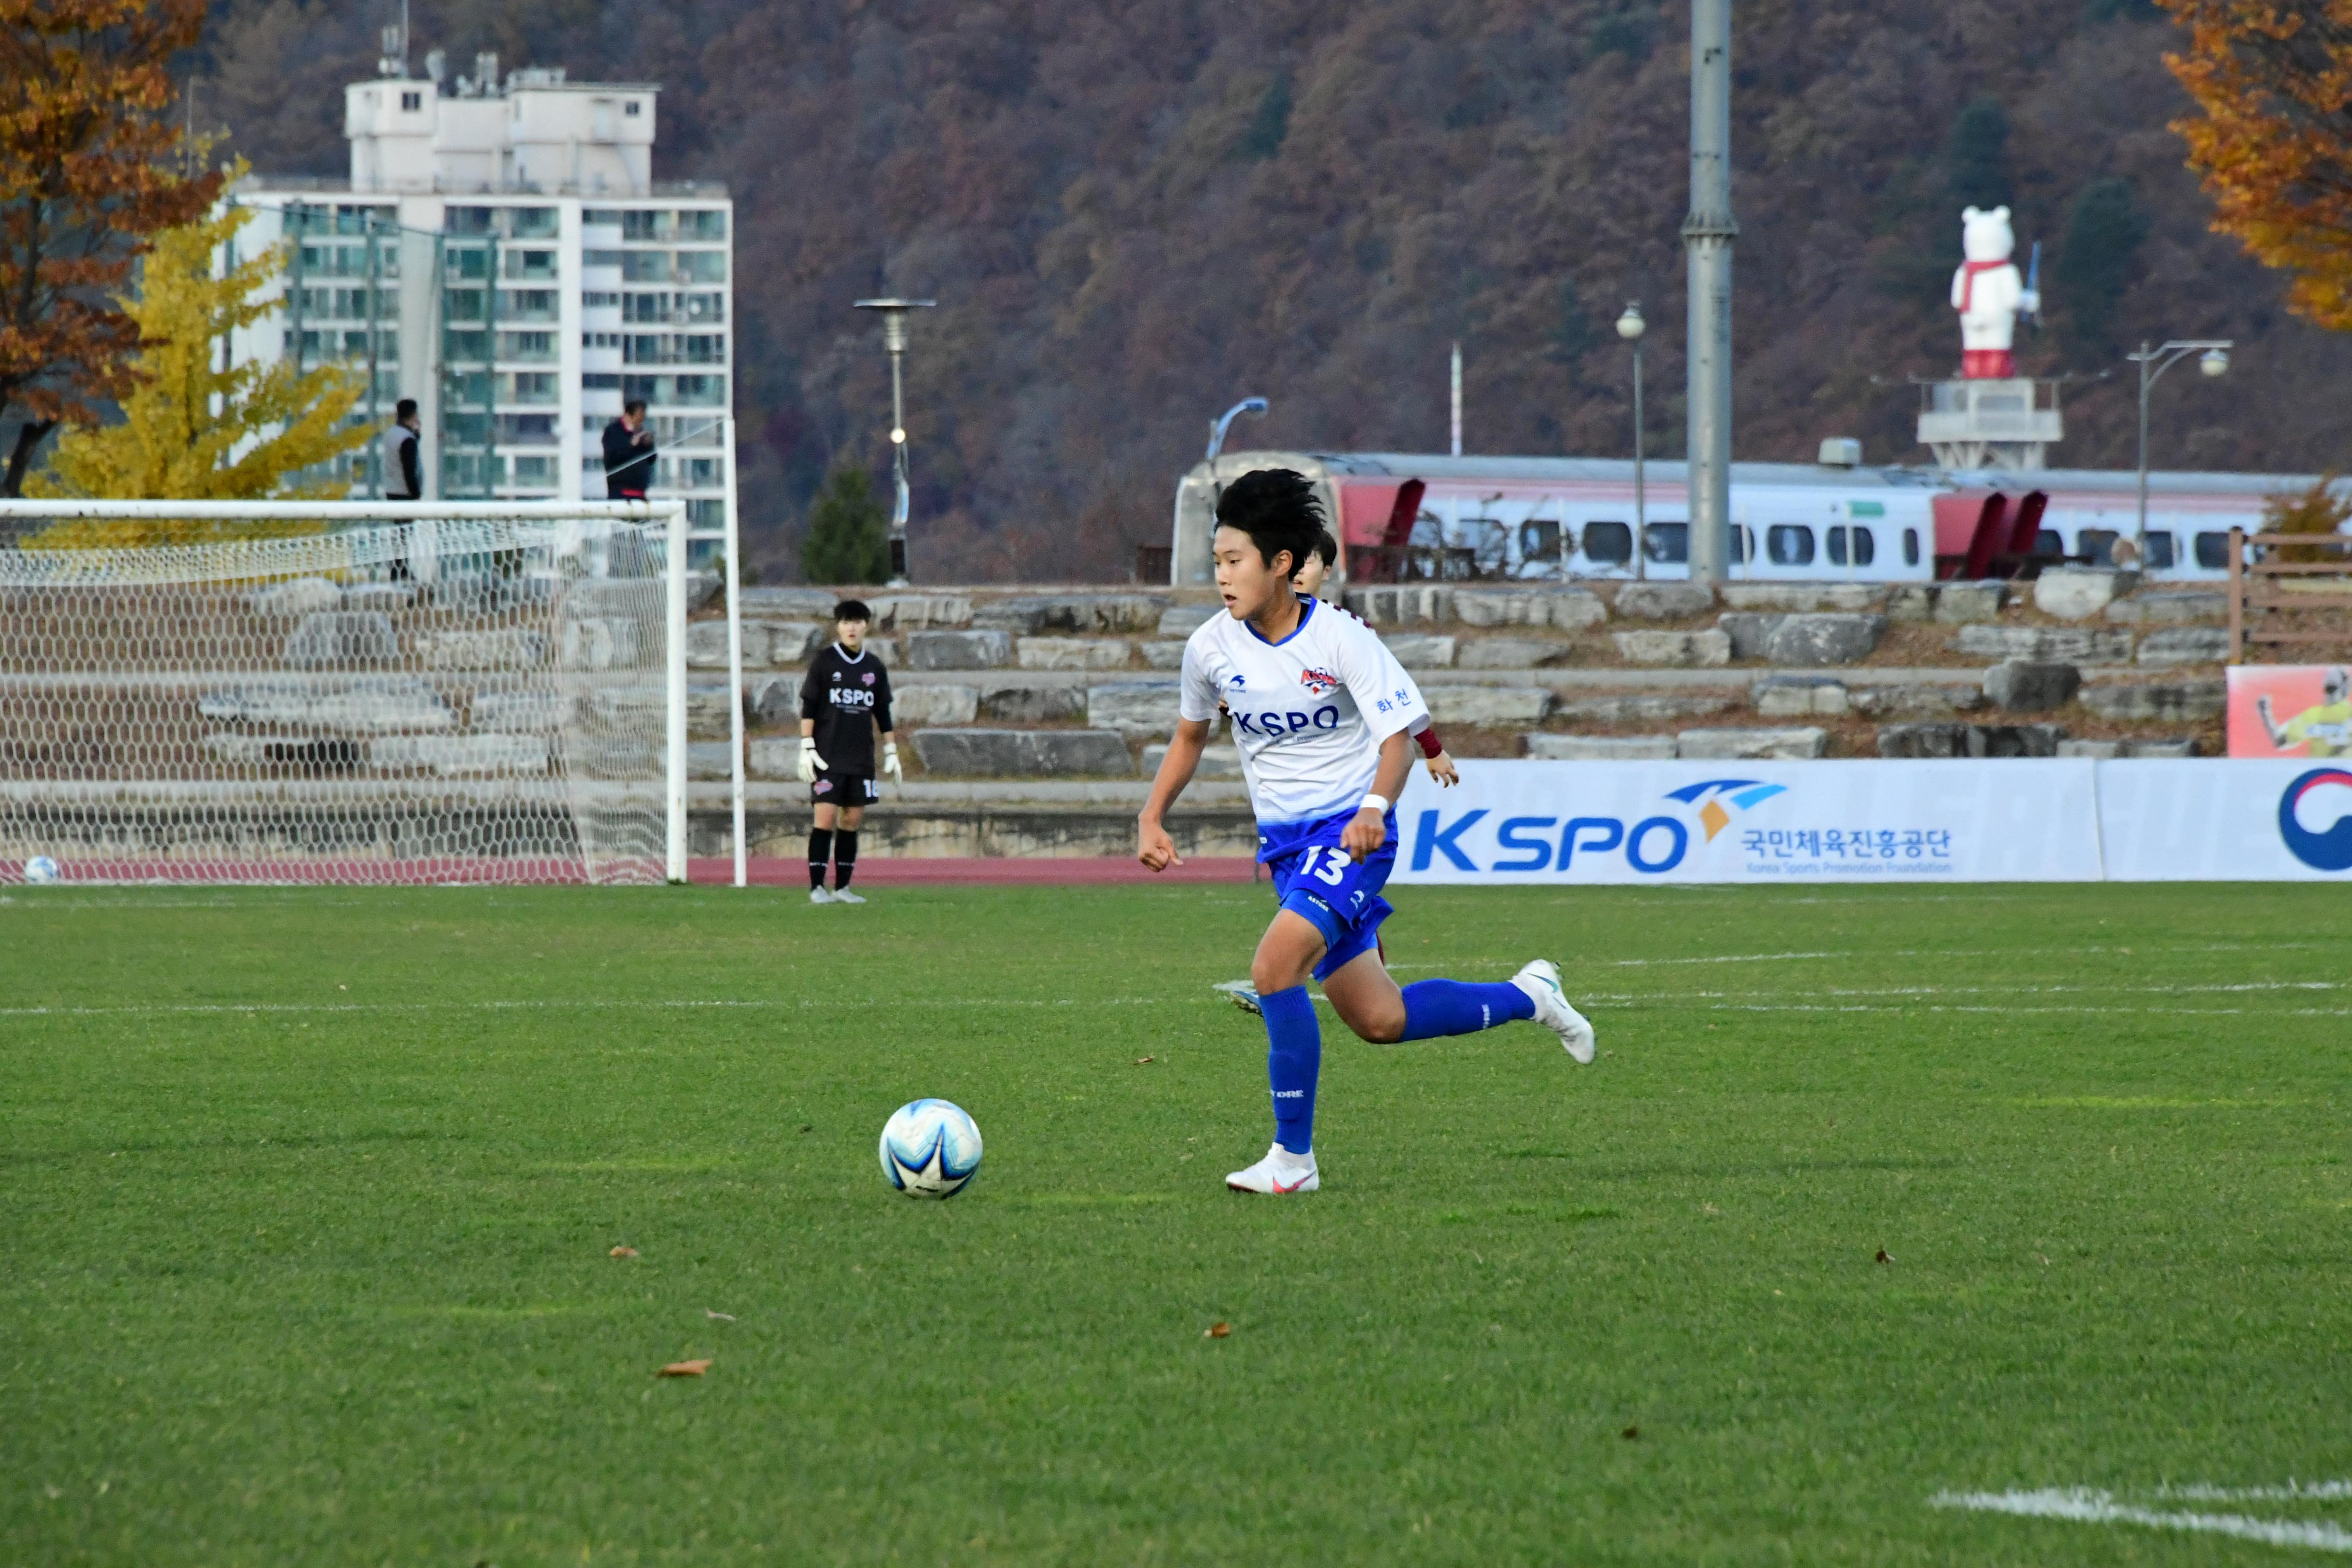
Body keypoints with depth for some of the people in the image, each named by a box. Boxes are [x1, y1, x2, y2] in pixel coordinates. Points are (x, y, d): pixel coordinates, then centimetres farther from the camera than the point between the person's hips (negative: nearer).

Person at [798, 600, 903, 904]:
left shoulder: (874, 668, 11)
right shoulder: (824, 660, 0)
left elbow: (883, 713, 17)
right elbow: (808, 707, -1)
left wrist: (891, 753, 14)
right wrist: (807, 749, -8)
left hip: (861, 758, 4)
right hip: (828, 757, -4)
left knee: (853, 819, 3)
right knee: (826, 817, -11)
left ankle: (842, 887, 9)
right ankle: (817, 887, -9)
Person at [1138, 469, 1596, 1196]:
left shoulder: (1341, 640, -14)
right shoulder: (1212, 646, 0)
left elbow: (1397, 735, -15)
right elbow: (1190, 734, 18)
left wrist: (1375, 807, -33)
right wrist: (1152, 818, 6)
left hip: (1350, 833, -6)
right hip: (1284, 841, 6)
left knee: (1274, 969, -26)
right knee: (1379, 1021, 6)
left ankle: (1293, 1156, -17)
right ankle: (1528, 997, 32)